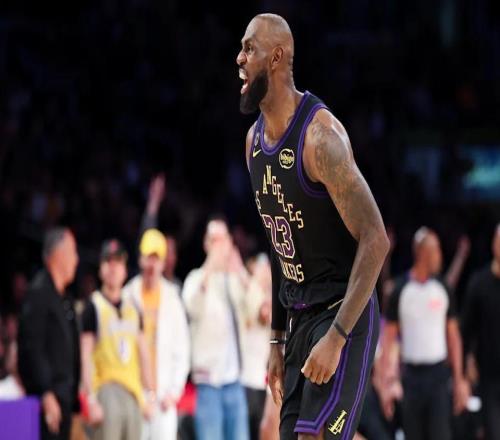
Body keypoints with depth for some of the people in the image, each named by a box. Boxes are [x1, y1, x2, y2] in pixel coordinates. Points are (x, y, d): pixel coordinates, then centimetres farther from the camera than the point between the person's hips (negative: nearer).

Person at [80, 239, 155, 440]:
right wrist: (91, 400, -13)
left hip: (133, 391, 6)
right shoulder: (94, 307, -1)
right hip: (106, 391, -6)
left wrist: (149, 394, 13)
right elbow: (86, 357, -6)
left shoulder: (132, 308, 16)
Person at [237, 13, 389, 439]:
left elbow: (375, 240, -22)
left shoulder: (320, 136, -20)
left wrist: (336, 338, -25)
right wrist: (277, 338, 16)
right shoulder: (255, 139, 7)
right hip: (298, 316, 8)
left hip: (343, 313, -8)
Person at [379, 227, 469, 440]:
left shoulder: (443, 290, 5)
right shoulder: (400, 291, -1)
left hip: (438, 374, 1)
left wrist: (459, 379, 5)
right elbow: (388, 338, 1)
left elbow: (453, 336, 10)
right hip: (411, 374, -1)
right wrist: (386, 382, -6)